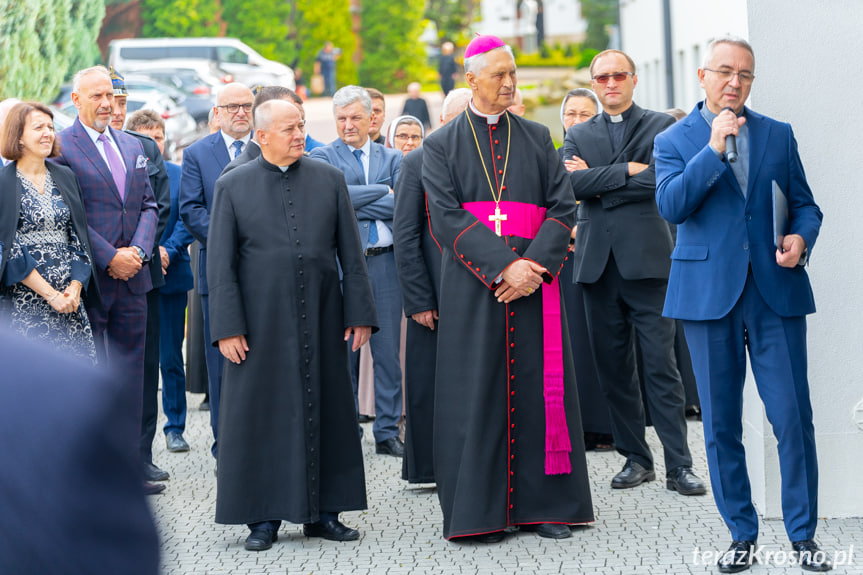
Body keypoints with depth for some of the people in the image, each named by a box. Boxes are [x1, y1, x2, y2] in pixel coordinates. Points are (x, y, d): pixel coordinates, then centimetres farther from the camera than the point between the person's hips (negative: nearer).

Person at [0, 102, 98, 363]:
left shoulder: (65, 177, 13)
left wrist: (75, 287, -5)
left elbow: (80, 237, 11)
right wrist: (50, 294, -13)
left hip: (70, 299, 4)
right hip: (24, 301, -4)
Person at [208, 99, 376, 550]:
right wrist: (227, 327, -8)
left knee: (325, 412, 6)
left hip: (321, 321, 2)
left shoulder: (330, 180, 7)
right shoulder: (232, 186, 1)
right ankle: (263, 517, 11)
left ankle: (322, 511, 16)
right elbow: (220, 263, -1)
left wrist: (359, 314, 0)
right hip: (260, 324, -2)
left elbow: (351, 253, 7)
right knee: (260, 415, 1)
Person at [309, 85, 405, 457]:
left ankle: (387, 432, 11)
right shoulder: (322, 157, 5)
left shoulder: (392, 158, 13)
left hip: (384, 262, 2)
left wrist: (355, 204, -11)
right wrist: (384, 192, -7)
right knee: (344, 350, 1)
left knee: (388, 350, 4)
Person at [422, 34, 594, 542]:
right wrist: (503, 267, -17)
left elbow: (563, 206, 4)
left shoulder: (537, 139, 13)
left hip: (534, 284, 2)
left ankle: (547, 503, 8)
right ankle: (483, 509, 3)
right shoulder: (442, 145, 6)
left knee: (538, 387, 1)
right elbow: (446, 216, -6)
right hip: (473, 290, -2)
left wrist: (534, 266, -12)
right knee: (478, 391, -2)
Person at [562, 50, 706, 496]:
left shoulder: (661, 125, 5)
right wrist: (627, 170, -11)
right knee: (613, 368, 6)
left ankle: (679, 465, -1)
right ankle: (635, 458, 16)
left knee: (661, 365, -5)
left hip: (647, 259, -3)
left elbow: (662, 178, -11)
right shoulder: (578, 135, 14)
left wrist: (597, 180, -7)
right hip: (598, 264, 4)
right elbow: (570, 184, -4)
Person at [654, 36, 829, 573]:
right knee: (721, 424, 4)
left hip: (776, 291, 1)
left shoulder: (779, 135, 12)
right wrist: (714, 147, -15)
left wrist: (801, 237, -7)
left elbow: (805, 203, 15)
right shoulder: (674, 140, 5)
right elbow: (671, 205, -10)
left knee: (794, 417, -3)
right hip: (710, 293, -1)